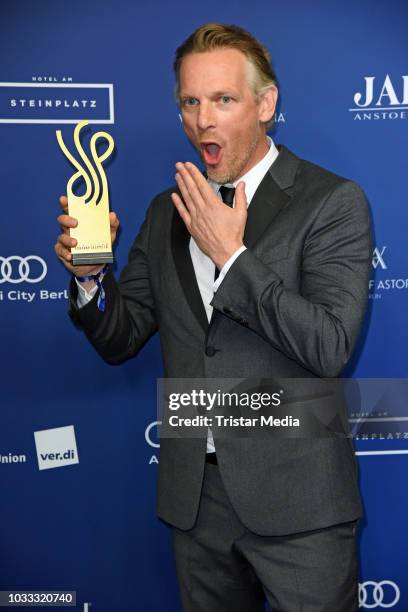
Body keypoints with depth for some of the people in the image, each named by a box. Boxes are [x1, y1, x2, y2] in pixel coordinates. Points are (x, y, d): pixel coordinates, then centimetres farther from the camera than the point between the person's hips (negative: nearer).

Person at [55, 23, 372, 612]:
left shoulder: (333, 201, -7)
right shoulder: (167, 212, 8)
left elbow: (331, 348, -18)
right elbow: (121, 341, 9)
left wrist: (231, 254, -19)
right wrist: (90, 273, -10)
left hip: (295, 498, -4)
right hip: (195, 497, 5)